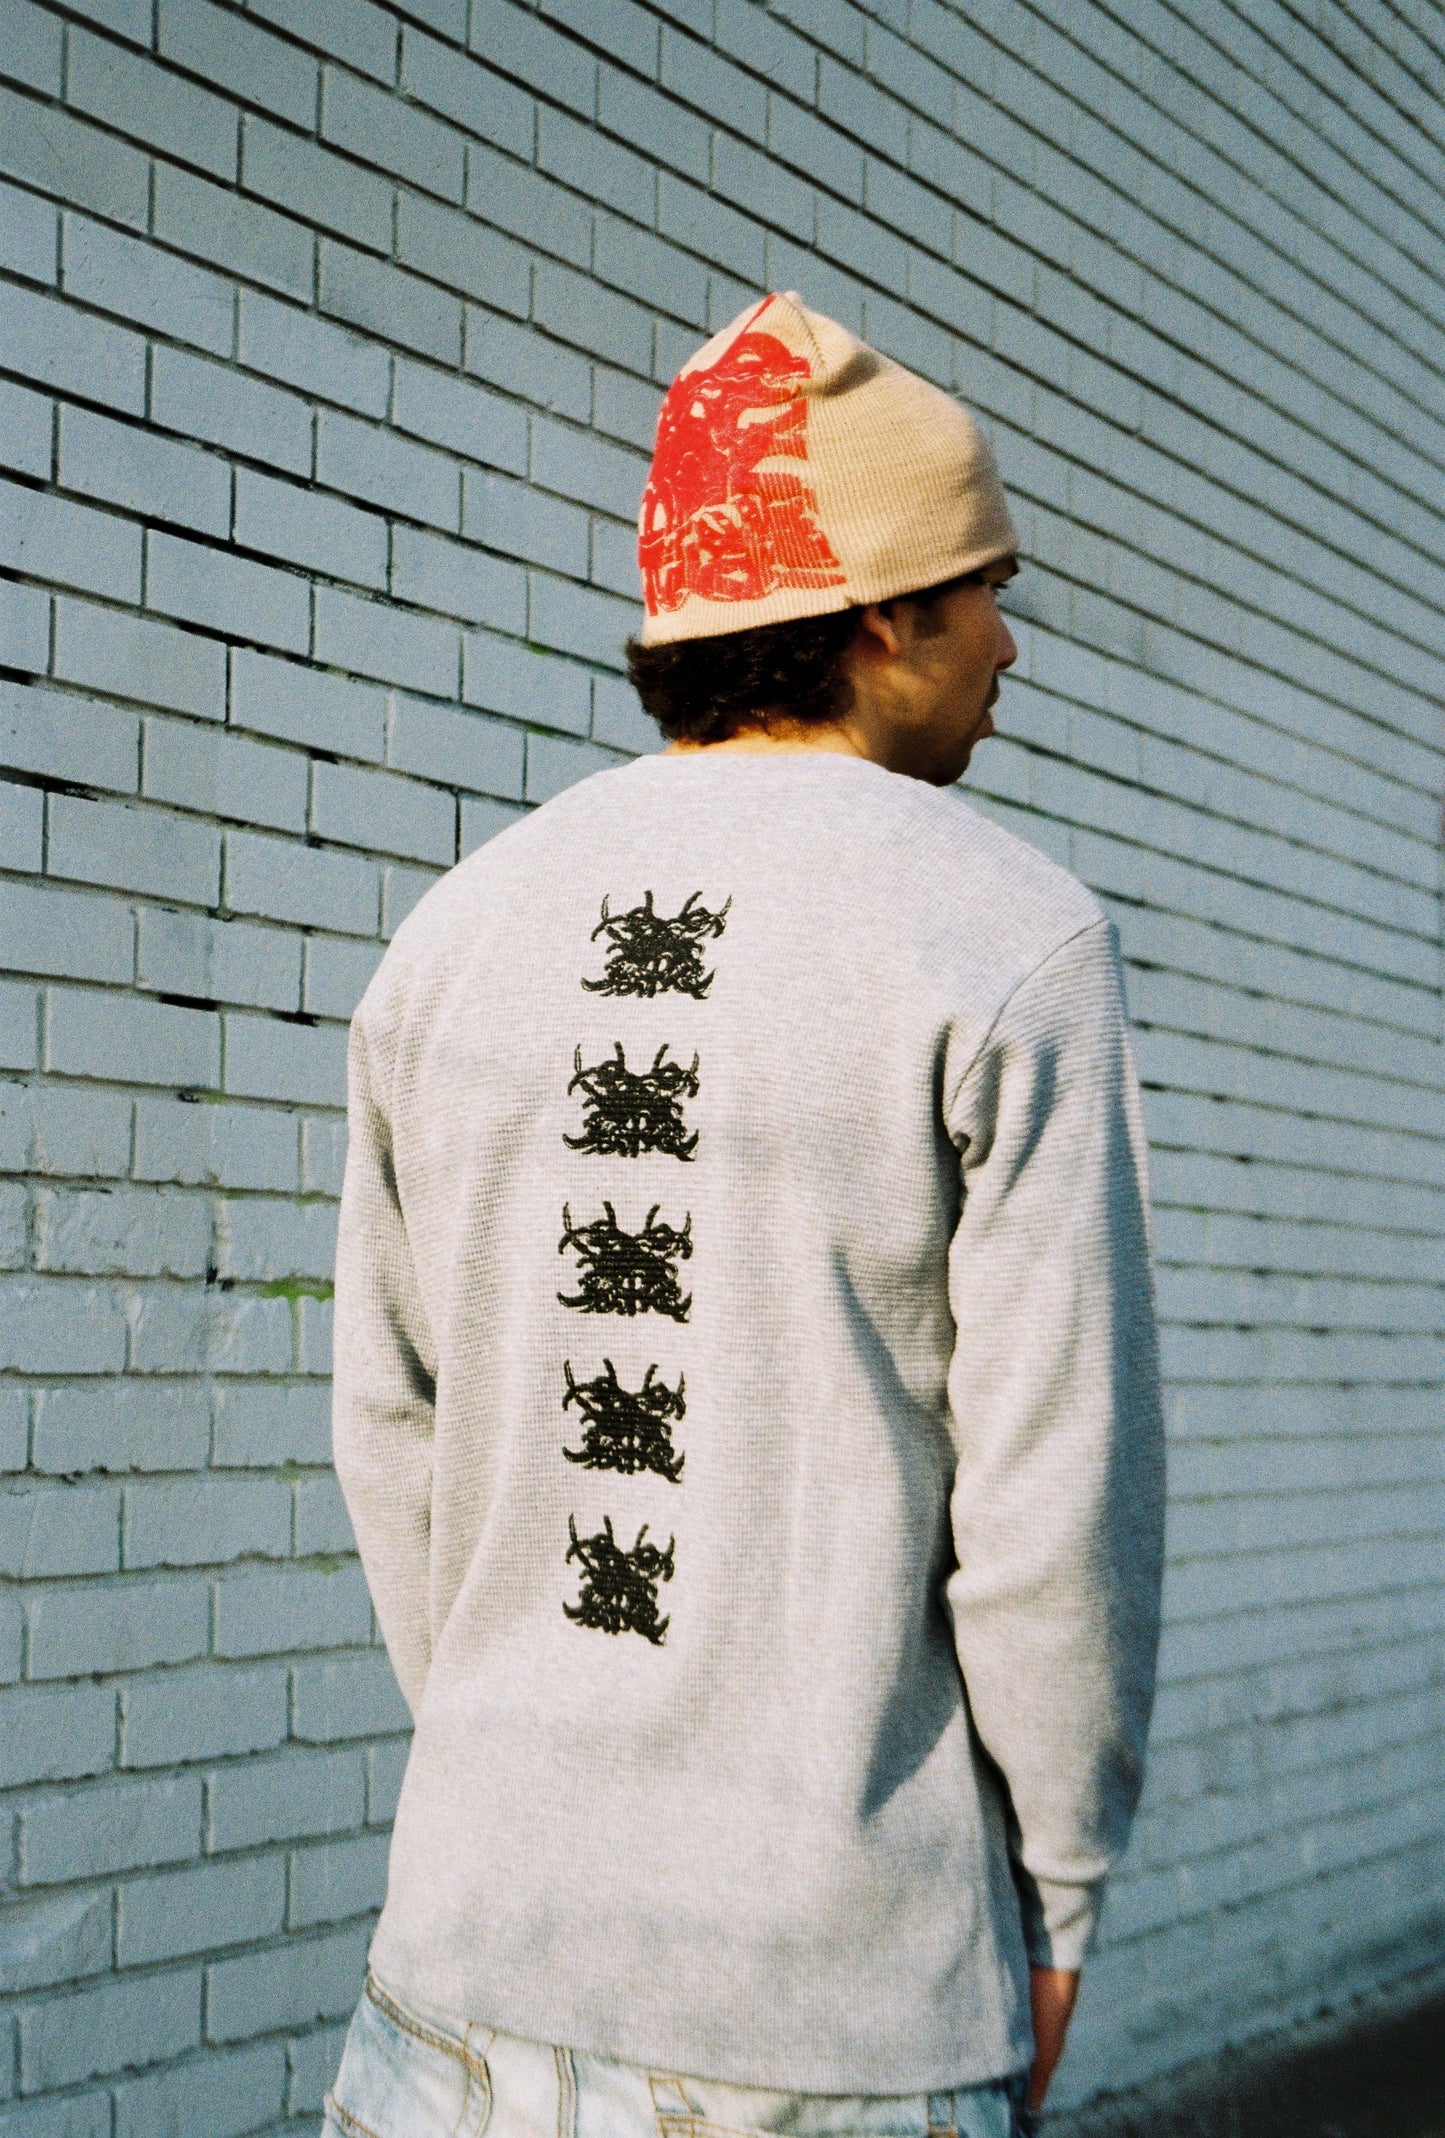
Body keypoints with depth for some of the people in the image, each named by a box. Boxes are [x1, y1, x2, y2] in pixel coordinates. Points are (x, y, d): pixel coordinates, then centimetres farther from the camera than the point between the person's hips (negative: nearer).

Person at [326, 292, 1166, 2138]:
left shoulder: (458, 933, 2)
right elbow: (1059, 1482, -12)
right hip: (845, 1986, -3)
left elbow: (394, 1429, 6)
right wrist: (1056, 1894, 2)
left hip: (490, 1926, 4)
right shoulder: (1012, 945, -11)